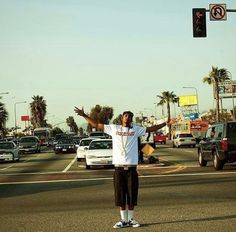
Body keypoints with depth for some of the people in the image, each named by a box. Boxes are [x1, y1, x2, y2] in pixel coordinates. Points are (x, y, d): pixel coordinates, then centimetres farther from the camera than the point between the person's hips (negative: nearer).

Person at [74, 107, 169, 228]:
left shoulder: (136, 129, 8)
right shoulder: (114, 128, 8)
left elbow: (151, 129, 13)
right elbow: (96, 125, 11)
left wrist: (165, 123, 9)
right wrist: (84, 115, 7)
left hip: (131, 168, 0)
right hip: (118, 168, 0)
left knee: (132, 196, 4)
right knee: (120, 196, 4)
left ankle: (131, 219, 16)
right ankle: (124, 220, 13)